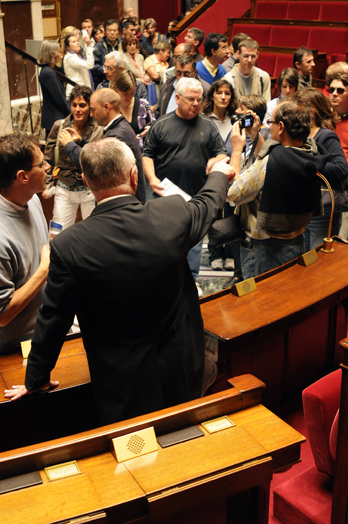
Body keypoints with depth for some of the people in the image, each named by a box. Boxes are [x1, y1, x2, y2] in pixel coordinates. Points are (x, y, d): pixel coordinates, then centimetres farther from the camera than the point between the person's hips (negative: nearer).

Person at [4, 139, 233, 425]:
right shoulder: (174, 214, -18)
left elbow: (53, 320, -11)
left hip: (122, 384, -2)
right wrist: (219, 173, 31)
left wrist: (35, 380, 6)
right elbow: (208, 203, 7)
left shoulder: (67, 246, -23)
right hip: (181, 369, 3)